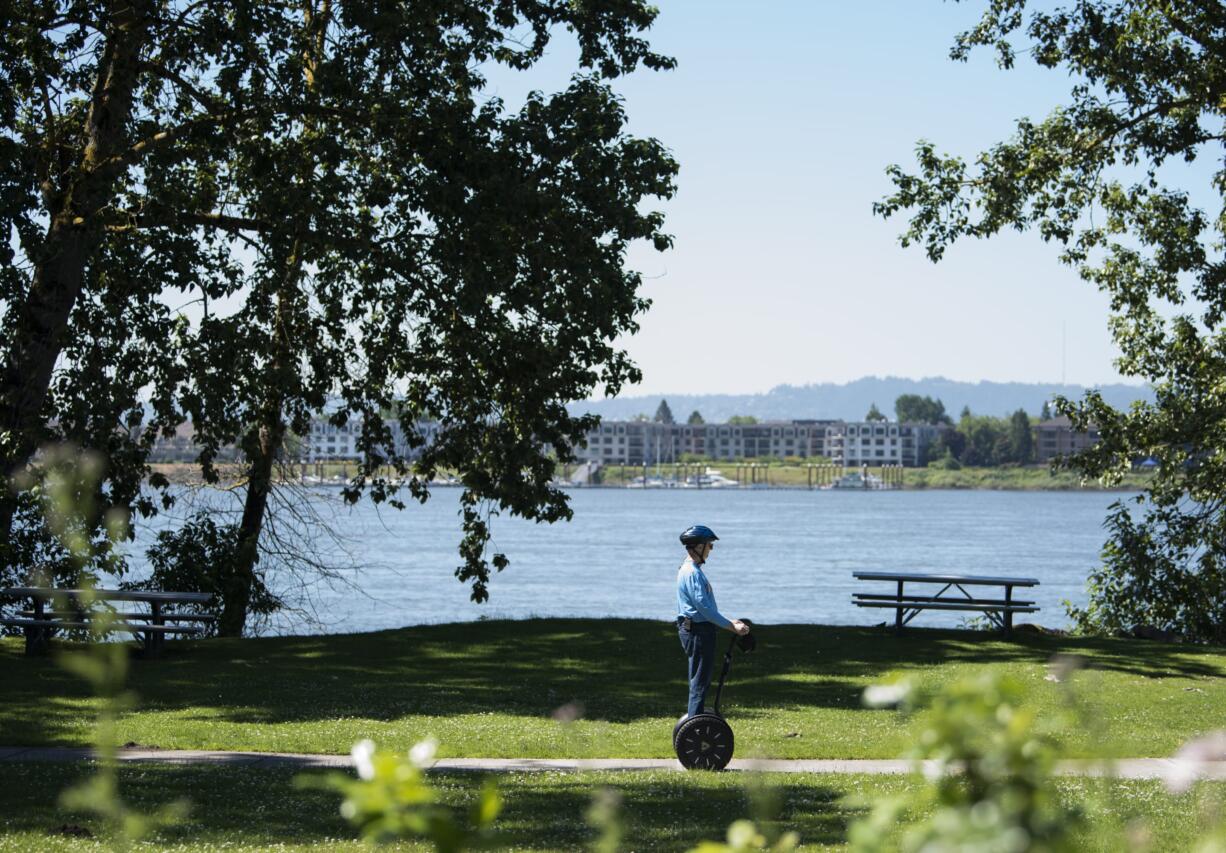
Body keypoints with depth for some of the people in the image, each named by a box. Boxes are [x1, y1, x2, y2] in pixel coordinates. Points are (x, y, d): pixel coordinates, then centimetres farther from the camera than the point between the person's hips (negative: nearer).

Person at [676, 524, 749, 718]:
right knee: (700, 681, -8)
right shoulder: (693, 573, -16)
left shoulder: (688, 569, 17)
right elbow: (704, 607, -22)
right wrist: (732, 626, -19)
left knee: (700, 680, 16)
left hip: (694, 630, 10)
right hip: (698, 631, -10)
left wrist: (729, 622, 20)